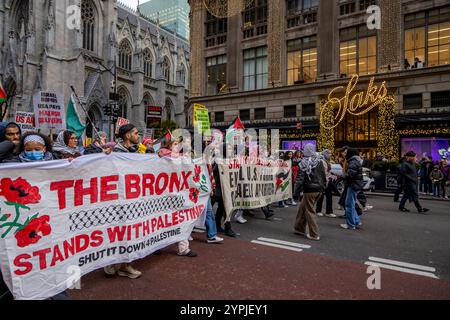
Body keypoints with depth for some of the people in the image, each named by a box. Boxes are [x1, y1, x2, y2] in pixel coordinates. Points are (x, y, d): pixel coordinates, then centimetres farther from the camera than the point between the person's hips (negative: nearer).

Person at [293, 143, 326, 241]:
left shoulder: (304, 162, -13)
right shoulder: (319, 161, 6)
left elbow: (300, 178, -15)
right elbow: (324, 176, 11)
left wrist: (297, 191, -8)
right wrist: (323, 187, 19)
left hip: (309, 190, -7)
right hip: (318, 190, 7)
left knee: (309, 211, 3)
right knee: (302, 207, 19)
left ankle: (314, 234, 7)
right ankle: (299, 228, 28)